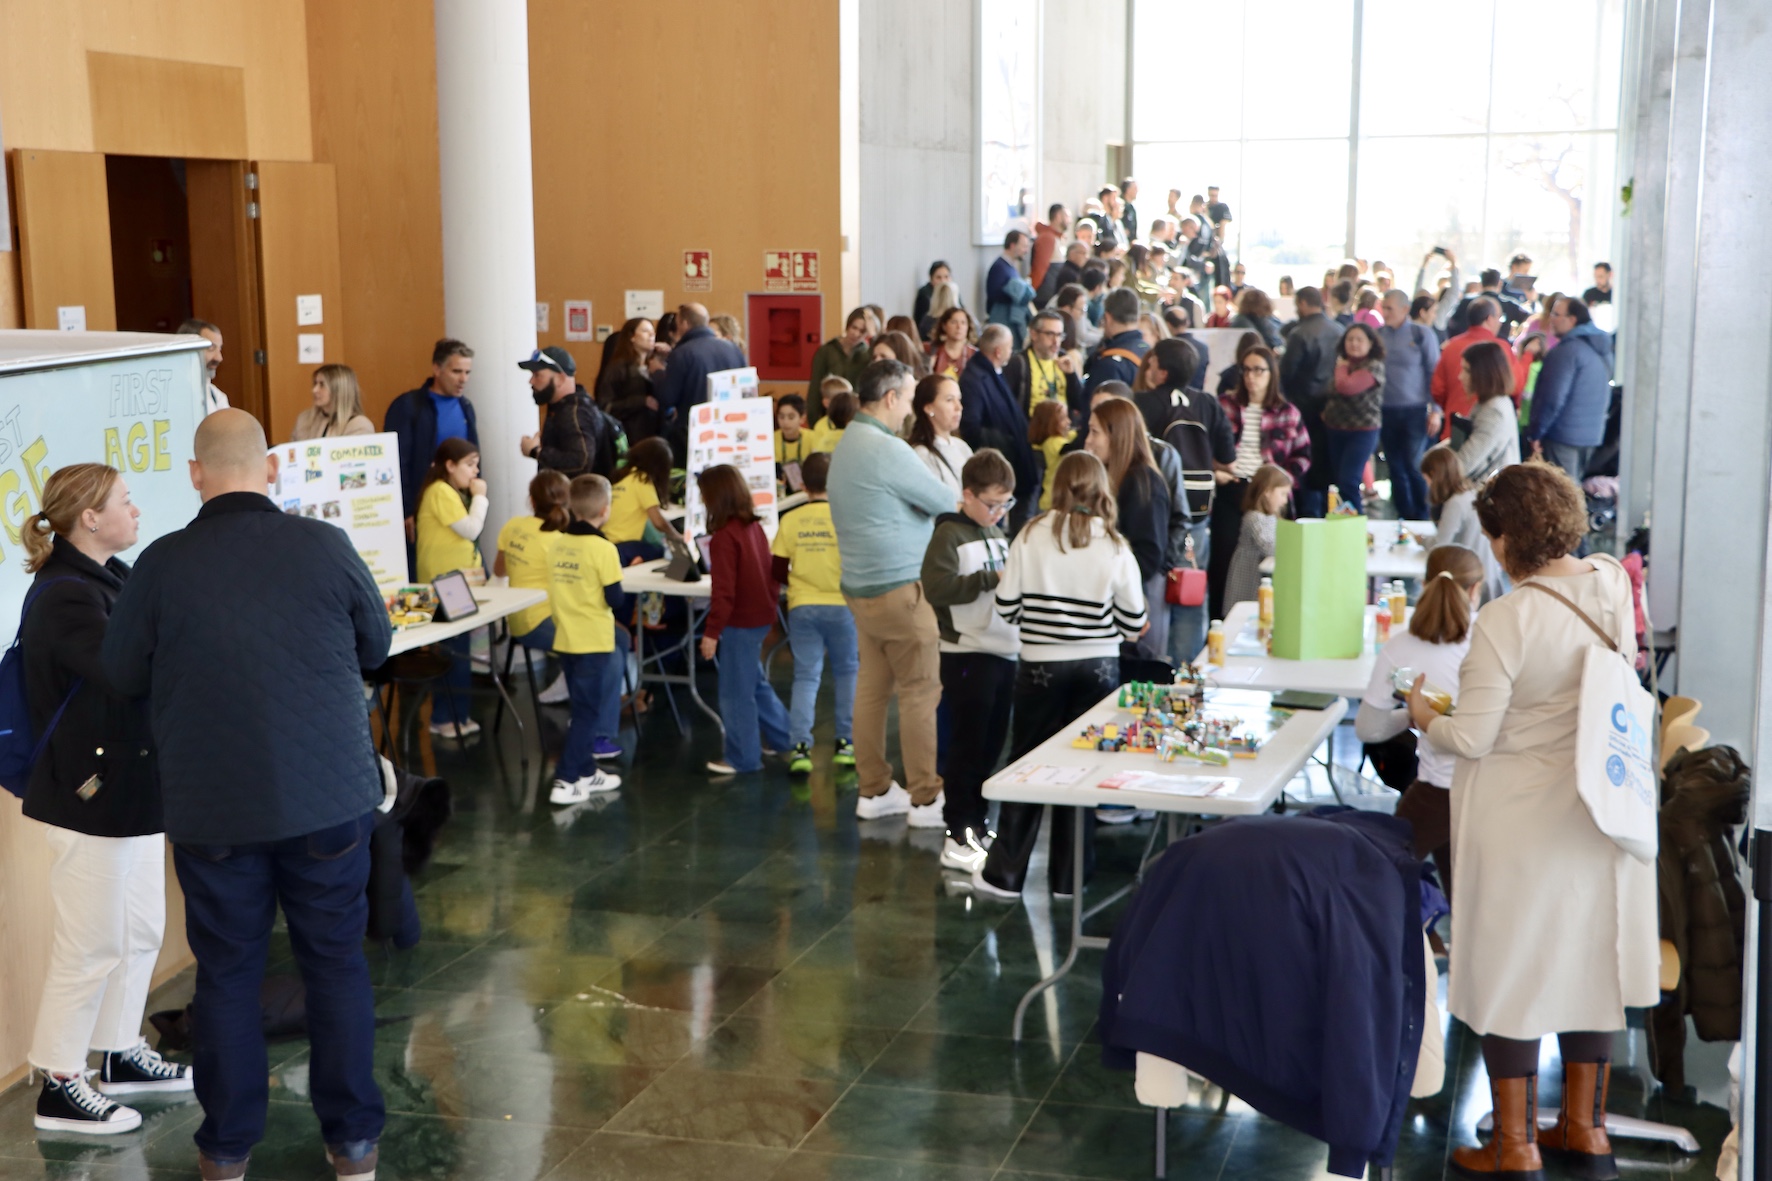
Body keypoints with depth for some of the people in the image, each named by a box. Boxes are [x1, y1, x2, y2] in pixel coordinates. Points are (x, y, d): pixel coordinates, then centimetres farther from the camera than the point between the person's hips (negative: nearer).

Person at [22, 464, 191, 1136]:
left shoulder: (109, 577, 10)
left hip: (133, 783, 10)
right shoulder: (64, 597, -20)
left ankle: (121, 1055, 34)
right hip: (91, 791, -10)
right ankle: (59, 1088, 14)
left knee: (140, 928, 19)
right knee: (92, 942, 0)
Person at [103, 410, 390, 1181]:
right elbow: (376, 647, 5)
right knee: (337, 961, 13)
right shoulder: (325, 546, -10)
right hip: (329, 798, 0)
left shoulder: (162, 565, -11)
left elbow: (121, 676, 1)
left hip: (213, 811, 0)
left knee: (226, 971, 13)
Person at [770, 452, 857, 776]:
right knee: (846, 671, 15)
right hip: (842, 605, -1)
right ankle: (846, 742, 17)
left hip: (802, 607, 1)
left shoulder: (790, 521, -2)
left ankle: (800, 747, -5)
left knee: (806, 676, 5)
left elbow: (777, 571, 1)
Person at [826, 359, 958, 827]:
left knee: (872, 688, 12)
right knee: (921, 693, -3)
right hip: (899, 588, -10)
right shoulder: (887, 450, -19)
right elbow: (944, 500, -14)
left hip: (862, 586, 10)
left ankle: (874, 791, 19)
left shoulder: (847, 444, 13)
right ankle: (926, 798, 2)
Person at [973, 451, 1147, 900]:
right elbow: (1133, 623, -3)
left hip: (1041, 666, 0)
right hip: (1098, 668, 0)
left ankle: (1004, 874, 13)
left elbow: (1006, 607, -5)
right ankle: (1069, 876, 16)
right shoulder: (1115, 547, -5)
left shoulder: (1031, 536, -6)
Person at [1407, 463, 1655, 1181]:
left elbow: (1472, 738, -21)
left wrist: (1424, 717, -1)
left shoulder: (1505, 620, -25)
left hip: (1520, 820, -6)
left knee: (1512, 967, 7)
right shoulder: (1614, 585, -6)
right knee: (1588, 958, 18)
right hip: (1600, 808, 6)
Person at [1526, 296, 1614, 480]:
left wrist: (1535, 433, -13)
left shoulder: (1568, 350, -17)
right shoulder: (1602, 348, 12)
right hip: (1593, 435, 9)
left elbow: (1553, 398, -20)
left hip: (1564, 435, -9)